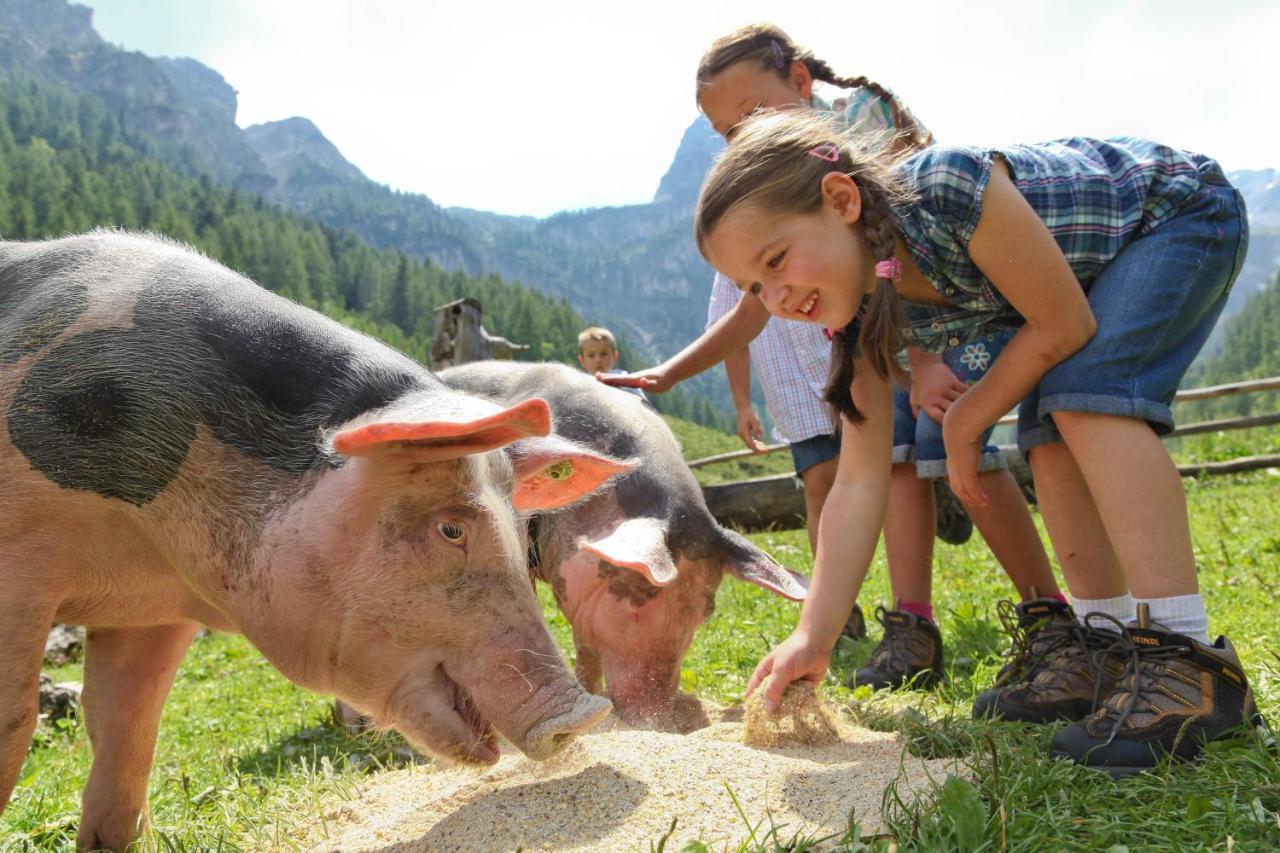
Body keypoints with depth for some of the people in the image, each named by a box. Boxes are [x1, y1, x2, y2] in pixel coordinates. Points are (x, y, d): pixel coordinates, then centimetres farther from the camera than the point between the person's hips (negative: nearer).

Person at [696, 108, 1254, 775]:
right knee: (1050, 439, -5)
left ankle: (1186, 657, -26)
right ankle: (1113, 652, 8)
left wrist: (964, 424, -15)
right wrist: (813, 639, -21)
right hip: (1095, 270, 7)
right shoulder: (861, 314, -16)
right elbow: (860, 481, -17)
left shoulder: (950, 190, -39)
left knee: (1086, 394, -26)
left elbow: (1065, 327, -28)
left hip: (1183, 212, -7)